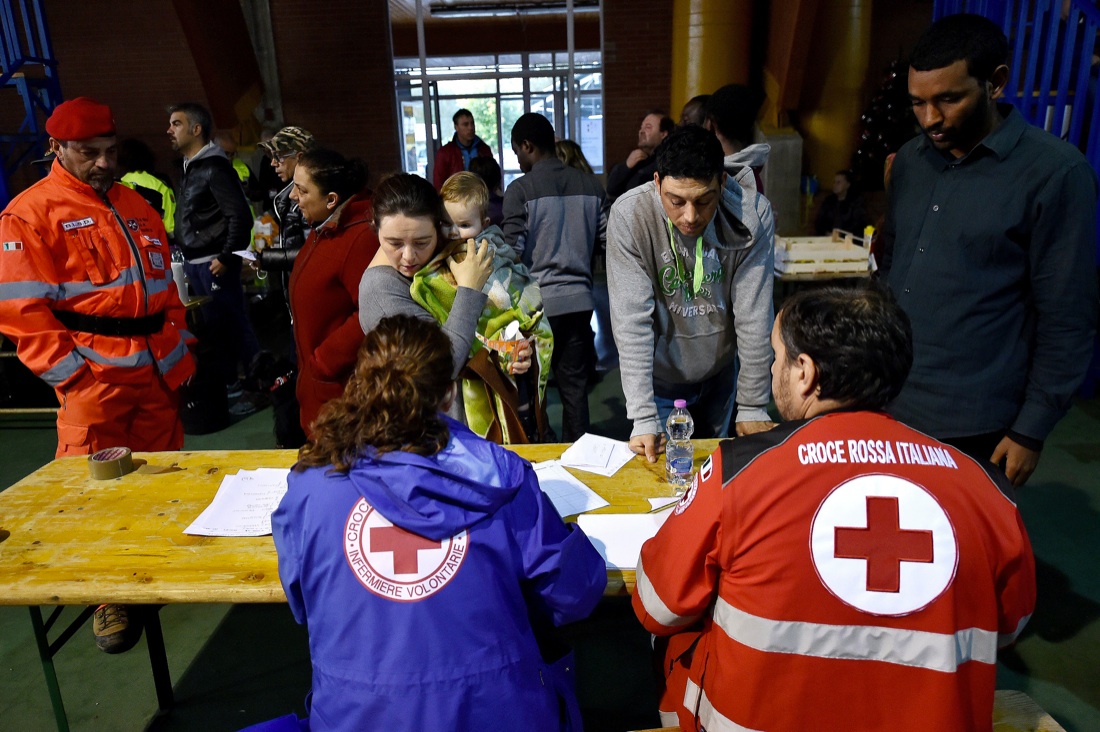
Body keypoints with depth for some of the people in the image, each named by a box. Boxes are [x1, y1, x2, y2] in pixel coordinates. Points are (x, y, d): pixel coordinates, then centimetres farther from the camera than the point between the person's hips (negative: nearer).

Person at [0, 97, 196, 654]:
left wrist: (180, 352, 12)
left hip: (158, 372, 6)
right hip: (94, 378, -6)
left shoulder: (136, 205, 16)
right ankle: (108, 599, 14)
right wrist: (69, 374, -14)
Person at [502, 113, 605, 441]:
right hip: (579, 299, 4)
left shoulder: (521, 189, -9)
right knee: (575, 386, 12)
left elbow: (513, 252, -11)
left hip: (537, 301, -4)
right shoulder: (591, 186, 4)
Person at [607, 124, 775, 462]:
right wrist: (643, 418, -30)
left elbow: (754, 316, -17)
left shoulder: (754, 214, -23)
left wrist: (752, 408, -12)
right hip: (659, 376, -2)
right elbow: (632, 320, -28)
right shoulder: (629, 216, -27)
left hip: (720, 372, 3)